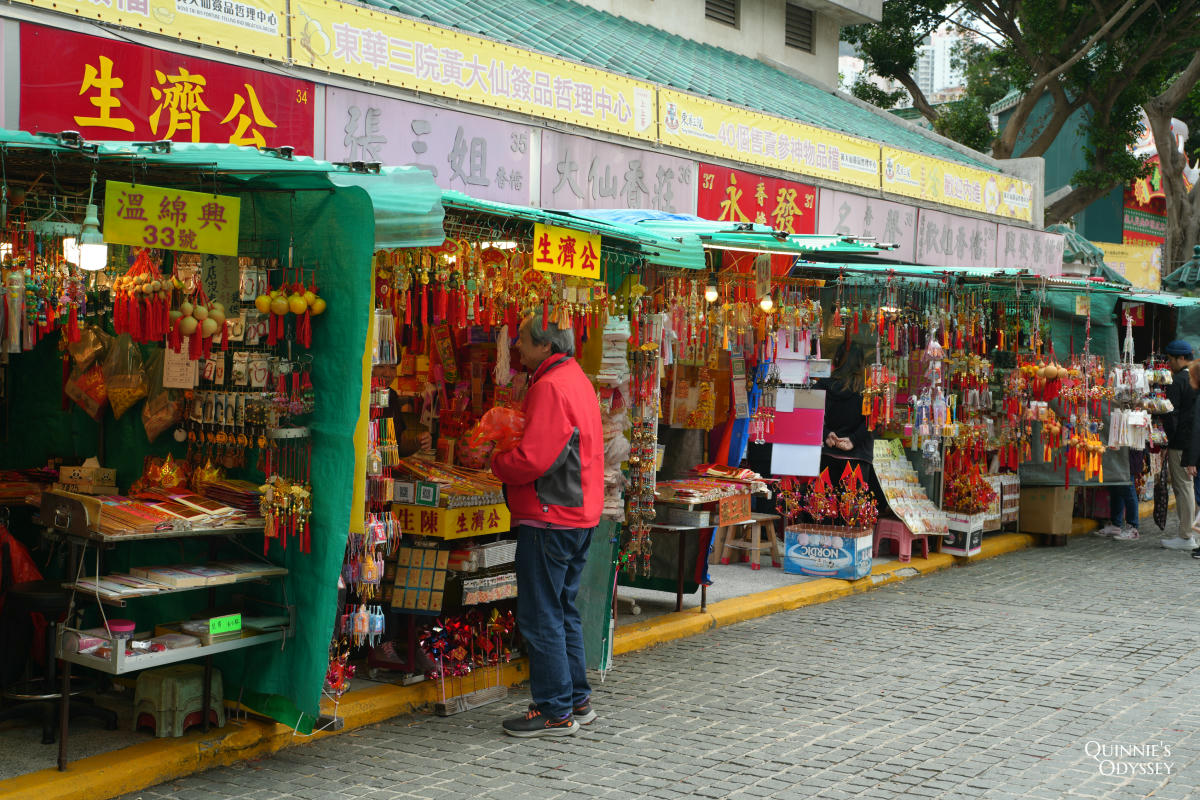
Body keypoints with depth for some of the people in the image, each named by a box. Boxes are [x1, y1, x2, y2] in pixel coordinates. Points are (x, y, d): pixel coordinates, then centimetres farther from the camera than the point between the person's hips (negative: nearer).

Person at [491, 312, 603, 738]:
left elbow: (532, 459, -23)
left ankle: (555, 711, 4)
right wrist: (509, 453, 11)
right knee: (563, 611, 18)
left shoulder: (550, 387, -17)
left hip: (549, 519, -10)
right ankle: (577, 700, 25)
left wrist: (497, 462, -4)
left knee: (540, 617, -2)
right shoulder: (577, 379, 15)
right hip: (579, 515, 10)